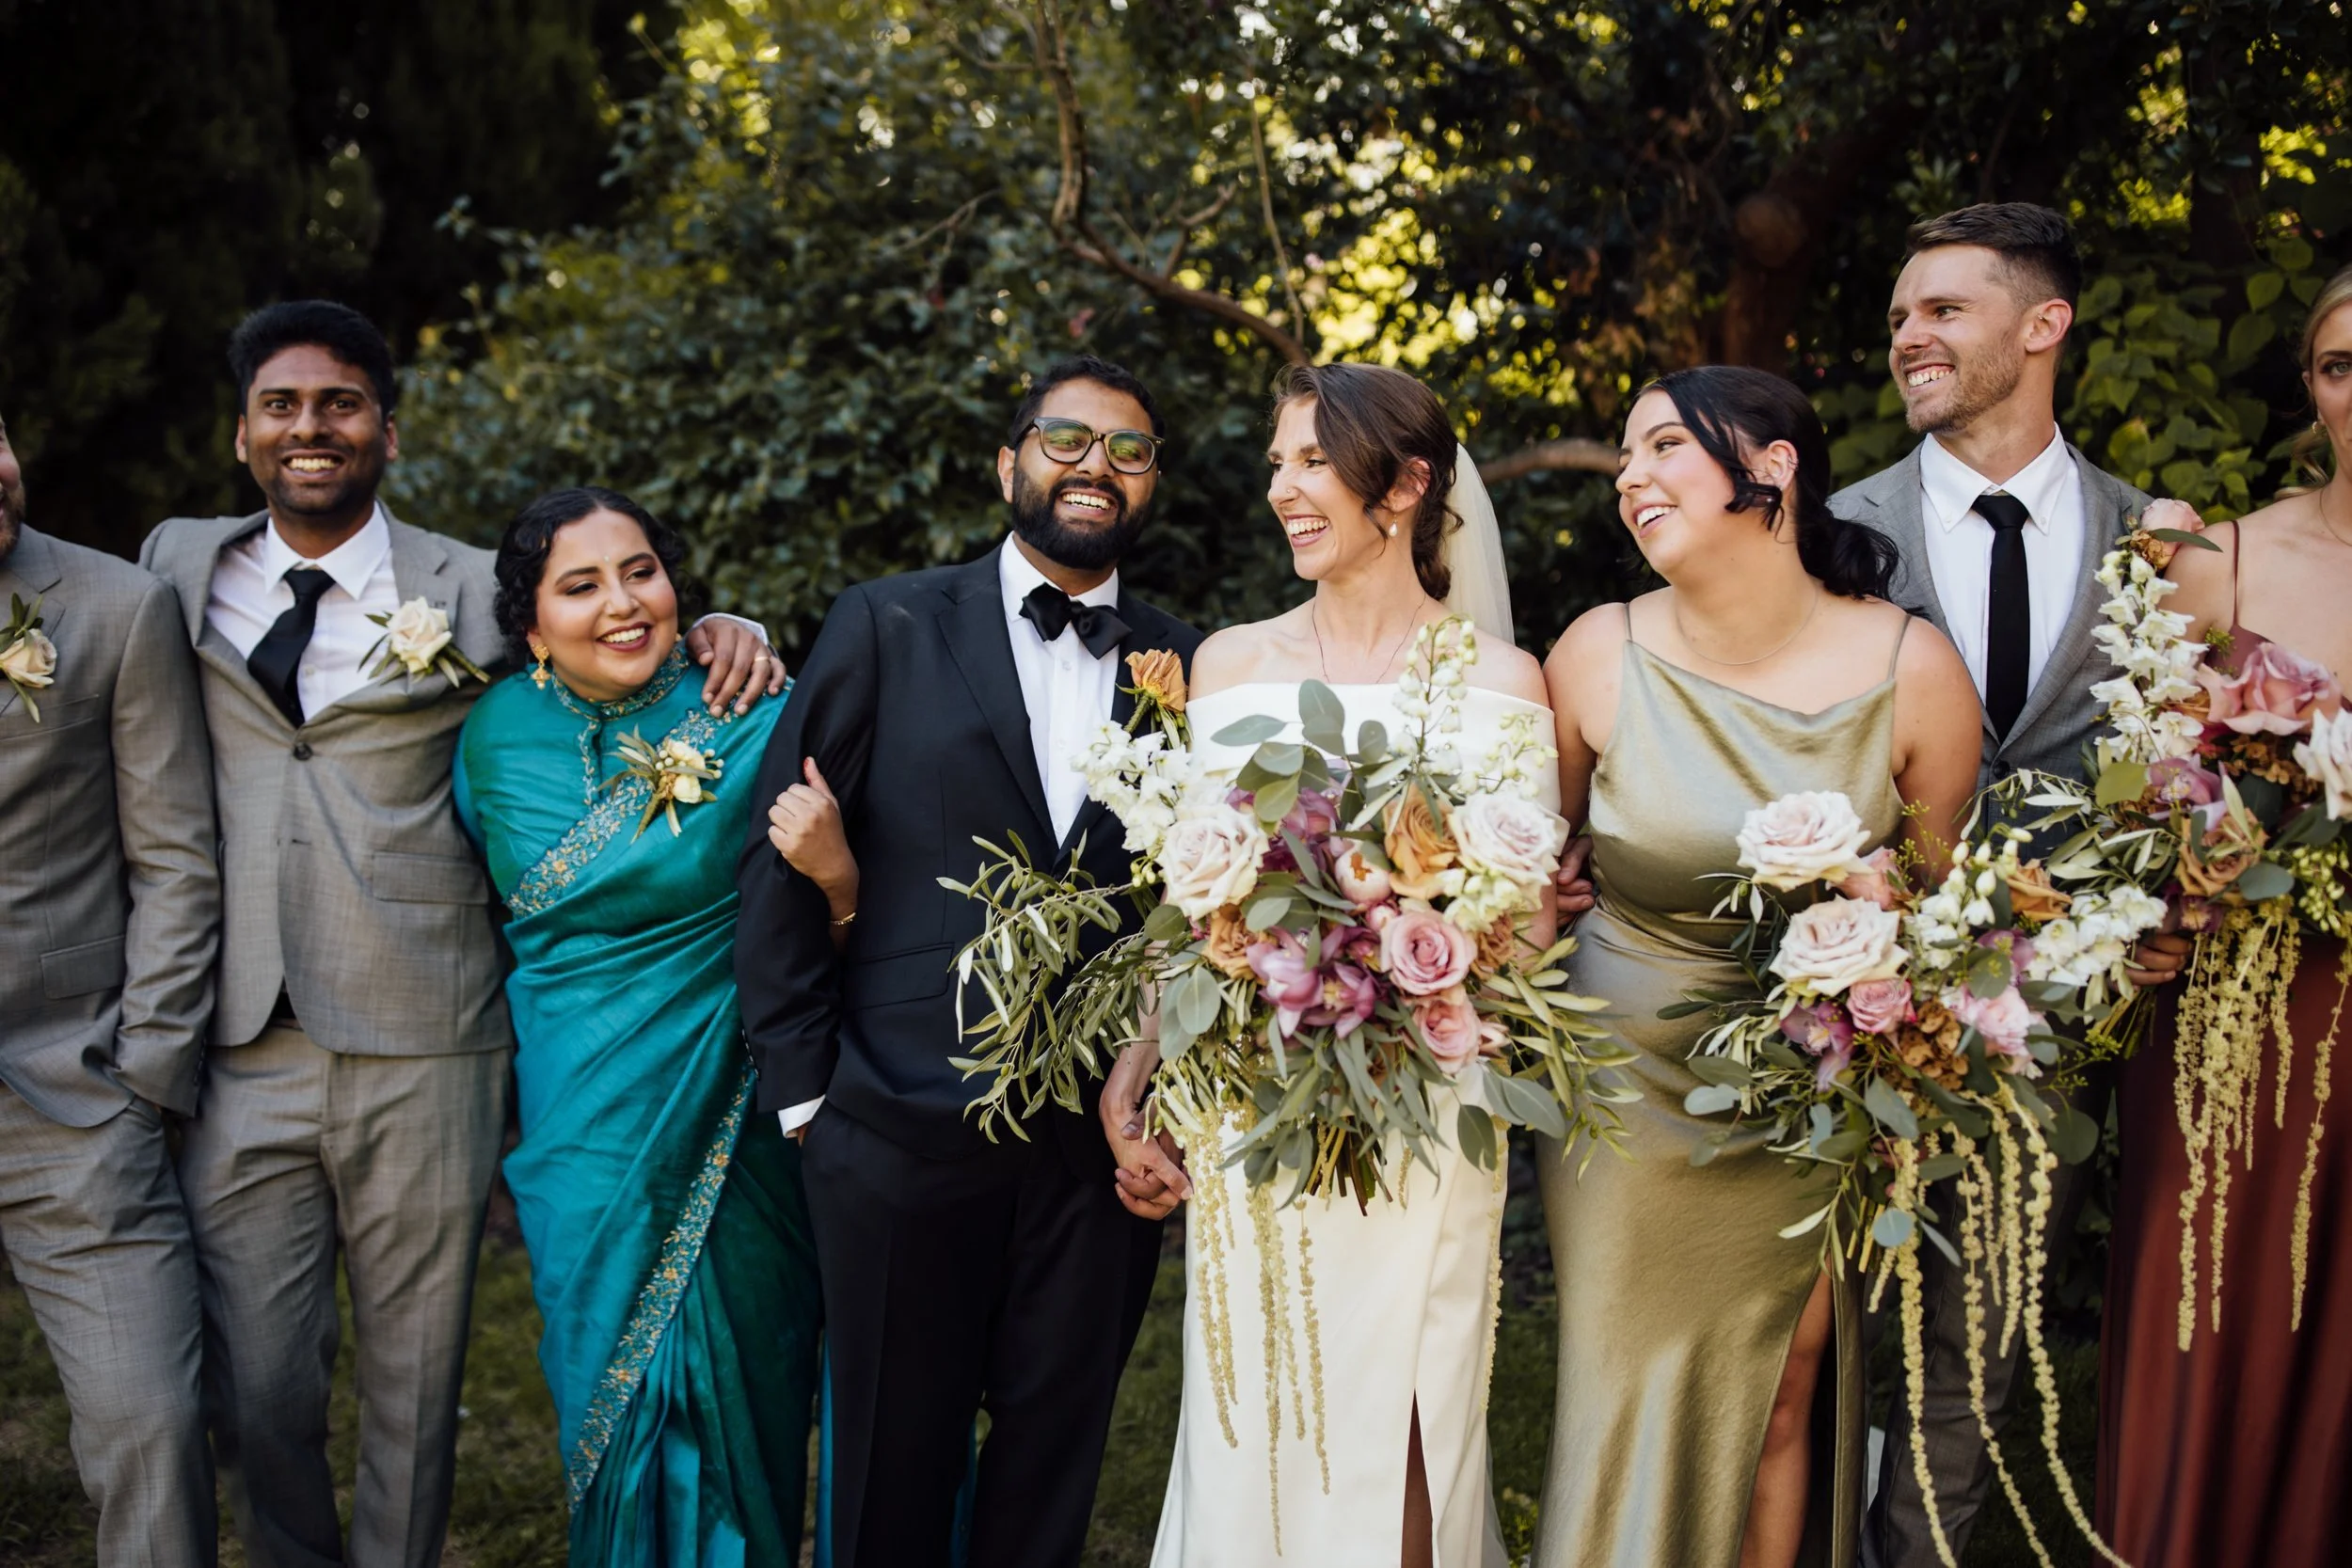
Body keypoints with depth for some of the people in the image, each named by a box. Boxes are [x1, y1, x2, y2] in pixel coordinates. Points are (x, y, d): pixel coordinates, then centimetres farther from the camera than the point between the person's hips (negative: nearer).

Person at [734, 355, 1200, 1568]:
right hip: (904, 1132, -1)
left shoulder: (1188, 664, 5)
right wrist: (801, 1088, -2)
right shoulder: (885, 628, 0)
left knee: (1052, 1465, 14)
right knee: (893, 1466, 11)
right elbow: (780, 861, 0)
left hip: (1106, 1145, 2)